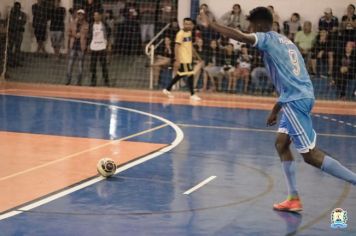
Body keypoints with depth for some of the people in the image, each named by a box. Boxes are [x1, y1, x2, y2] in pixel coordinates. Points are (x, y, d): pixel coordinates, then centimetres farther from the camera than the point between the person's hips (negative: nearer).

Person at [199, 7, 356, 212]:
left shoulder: (267, 39, -3)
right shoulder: (284, 41, 24)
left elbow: (241, 37, -23)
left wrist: (211, 24, -15)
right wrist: (276, 109, 32)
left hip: (296, 100, -10)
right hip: (300, 97, 10)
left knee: (310, 154, -7)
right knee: (282, 143, 15)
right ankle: (294, 199, 12)